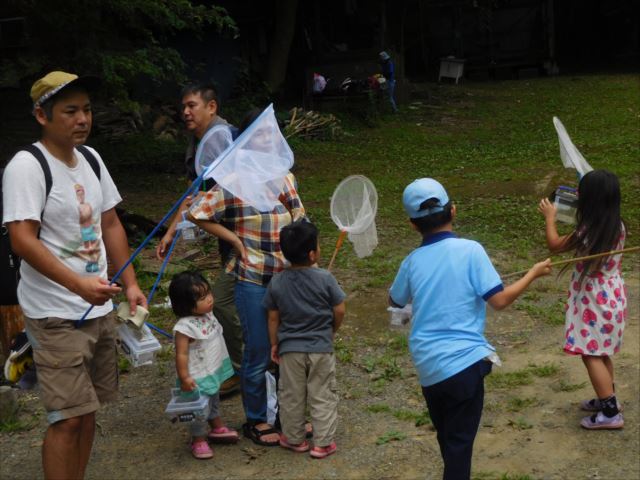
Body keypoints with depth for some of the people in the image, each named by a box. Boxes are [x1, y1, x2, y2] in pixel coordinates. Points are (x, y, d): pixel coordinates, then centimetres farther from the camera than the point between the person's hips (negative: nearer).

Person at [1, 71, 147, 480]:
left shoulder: (91, 159, 9)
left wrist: (131, 284, 10)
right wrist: (79, 285, -32)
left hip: (99, 308, 7)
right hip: (56, 315, -7)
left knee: (87, 409, 14)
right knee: (68, 417, -7)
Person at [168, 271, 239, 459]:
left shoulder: (207, 314, -3)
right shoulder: (185, 327, -30)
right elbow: (181, 354, -26)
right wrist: (184, 378, -25)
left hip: (215, 371, 9)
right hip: (198, 379, -9)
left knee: (214, 401, 28)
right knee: (200, 410, 5)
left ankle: (217, 428, 48)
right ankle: (198, 440, 25)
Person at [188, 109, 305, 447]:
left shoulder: (285, 179, 5)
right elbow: (197, 214, -7)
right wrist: (235, 240, -8)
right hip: (253, 282, -5)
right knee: (258, 355, 6)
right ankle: (255, 421, 23)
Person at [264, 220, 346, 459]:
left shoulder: (277, 282, -6)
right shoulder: (324, 278, -14)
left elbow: (273, 318, -1)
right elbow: (339, 310, -7)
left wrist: (274, 344, 11)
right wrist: (332, 331, 12)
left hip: (290, 349, 2)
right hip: (321, 348, -2)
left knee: (291, 397, 16)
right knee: (322, 396, 10)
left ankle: (294, 439, 27)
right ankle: (323, 443, 14)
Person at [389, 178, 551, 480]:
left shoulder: (412, 261, 3)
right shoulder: (470, 250, -11)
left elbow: (394, 302, 19)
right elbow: (499, 300, -13)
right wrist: (534, 273, 1)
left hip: (428, 367, 5)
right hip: (464, 362, -4)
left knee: (447, 440, 22)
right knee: (459, 443, 4)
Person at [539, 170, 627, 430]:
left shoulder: (587, 232, -24)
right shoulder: (618, 226, -4)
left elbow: (555, 245, -7)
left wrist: (550, 216, 8)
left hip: (595, 300, -8)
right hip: (612, 296, 8)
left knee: (591, 355, -1)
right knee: (602, 352, 21)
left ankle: (610, 413, 1)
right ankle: (608, 399, 33)